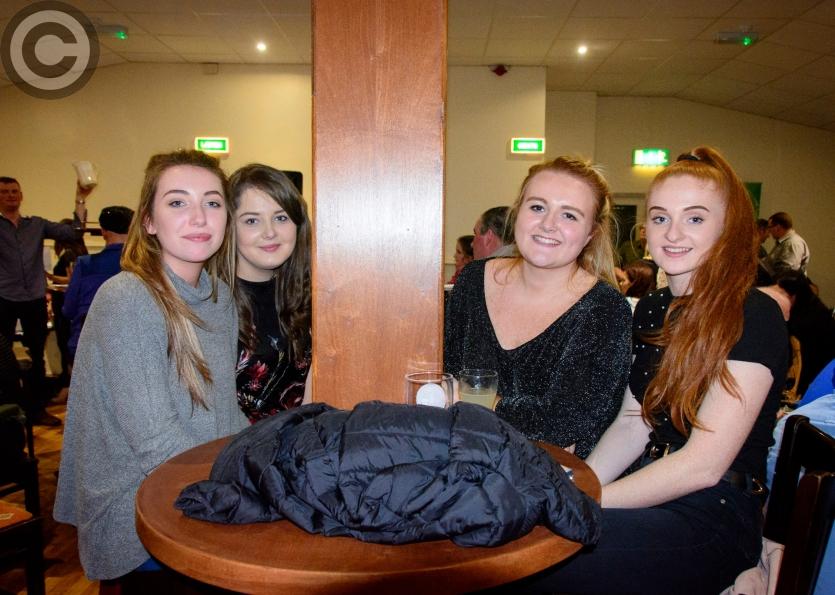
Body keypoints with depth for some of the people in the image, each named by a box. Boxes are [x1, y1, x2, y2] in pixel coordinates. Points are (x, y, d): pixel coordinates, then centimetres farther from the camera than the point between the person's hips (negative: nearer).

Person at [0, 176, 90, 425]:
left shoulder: (37, 225, 8)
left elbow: (74, 232, -1)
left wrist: (80, 201, -11)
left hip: (35, 300, 2)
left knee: (36, 358, 11)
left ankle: (36, 409, 23)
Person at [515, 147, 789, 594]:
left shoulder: (753, 318, -13)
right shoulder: (651, 309, 9)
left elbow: (703, 465, -18)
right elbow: (631, 425, 8)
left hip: (714, 514, -6)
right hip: (648, 492, 6)